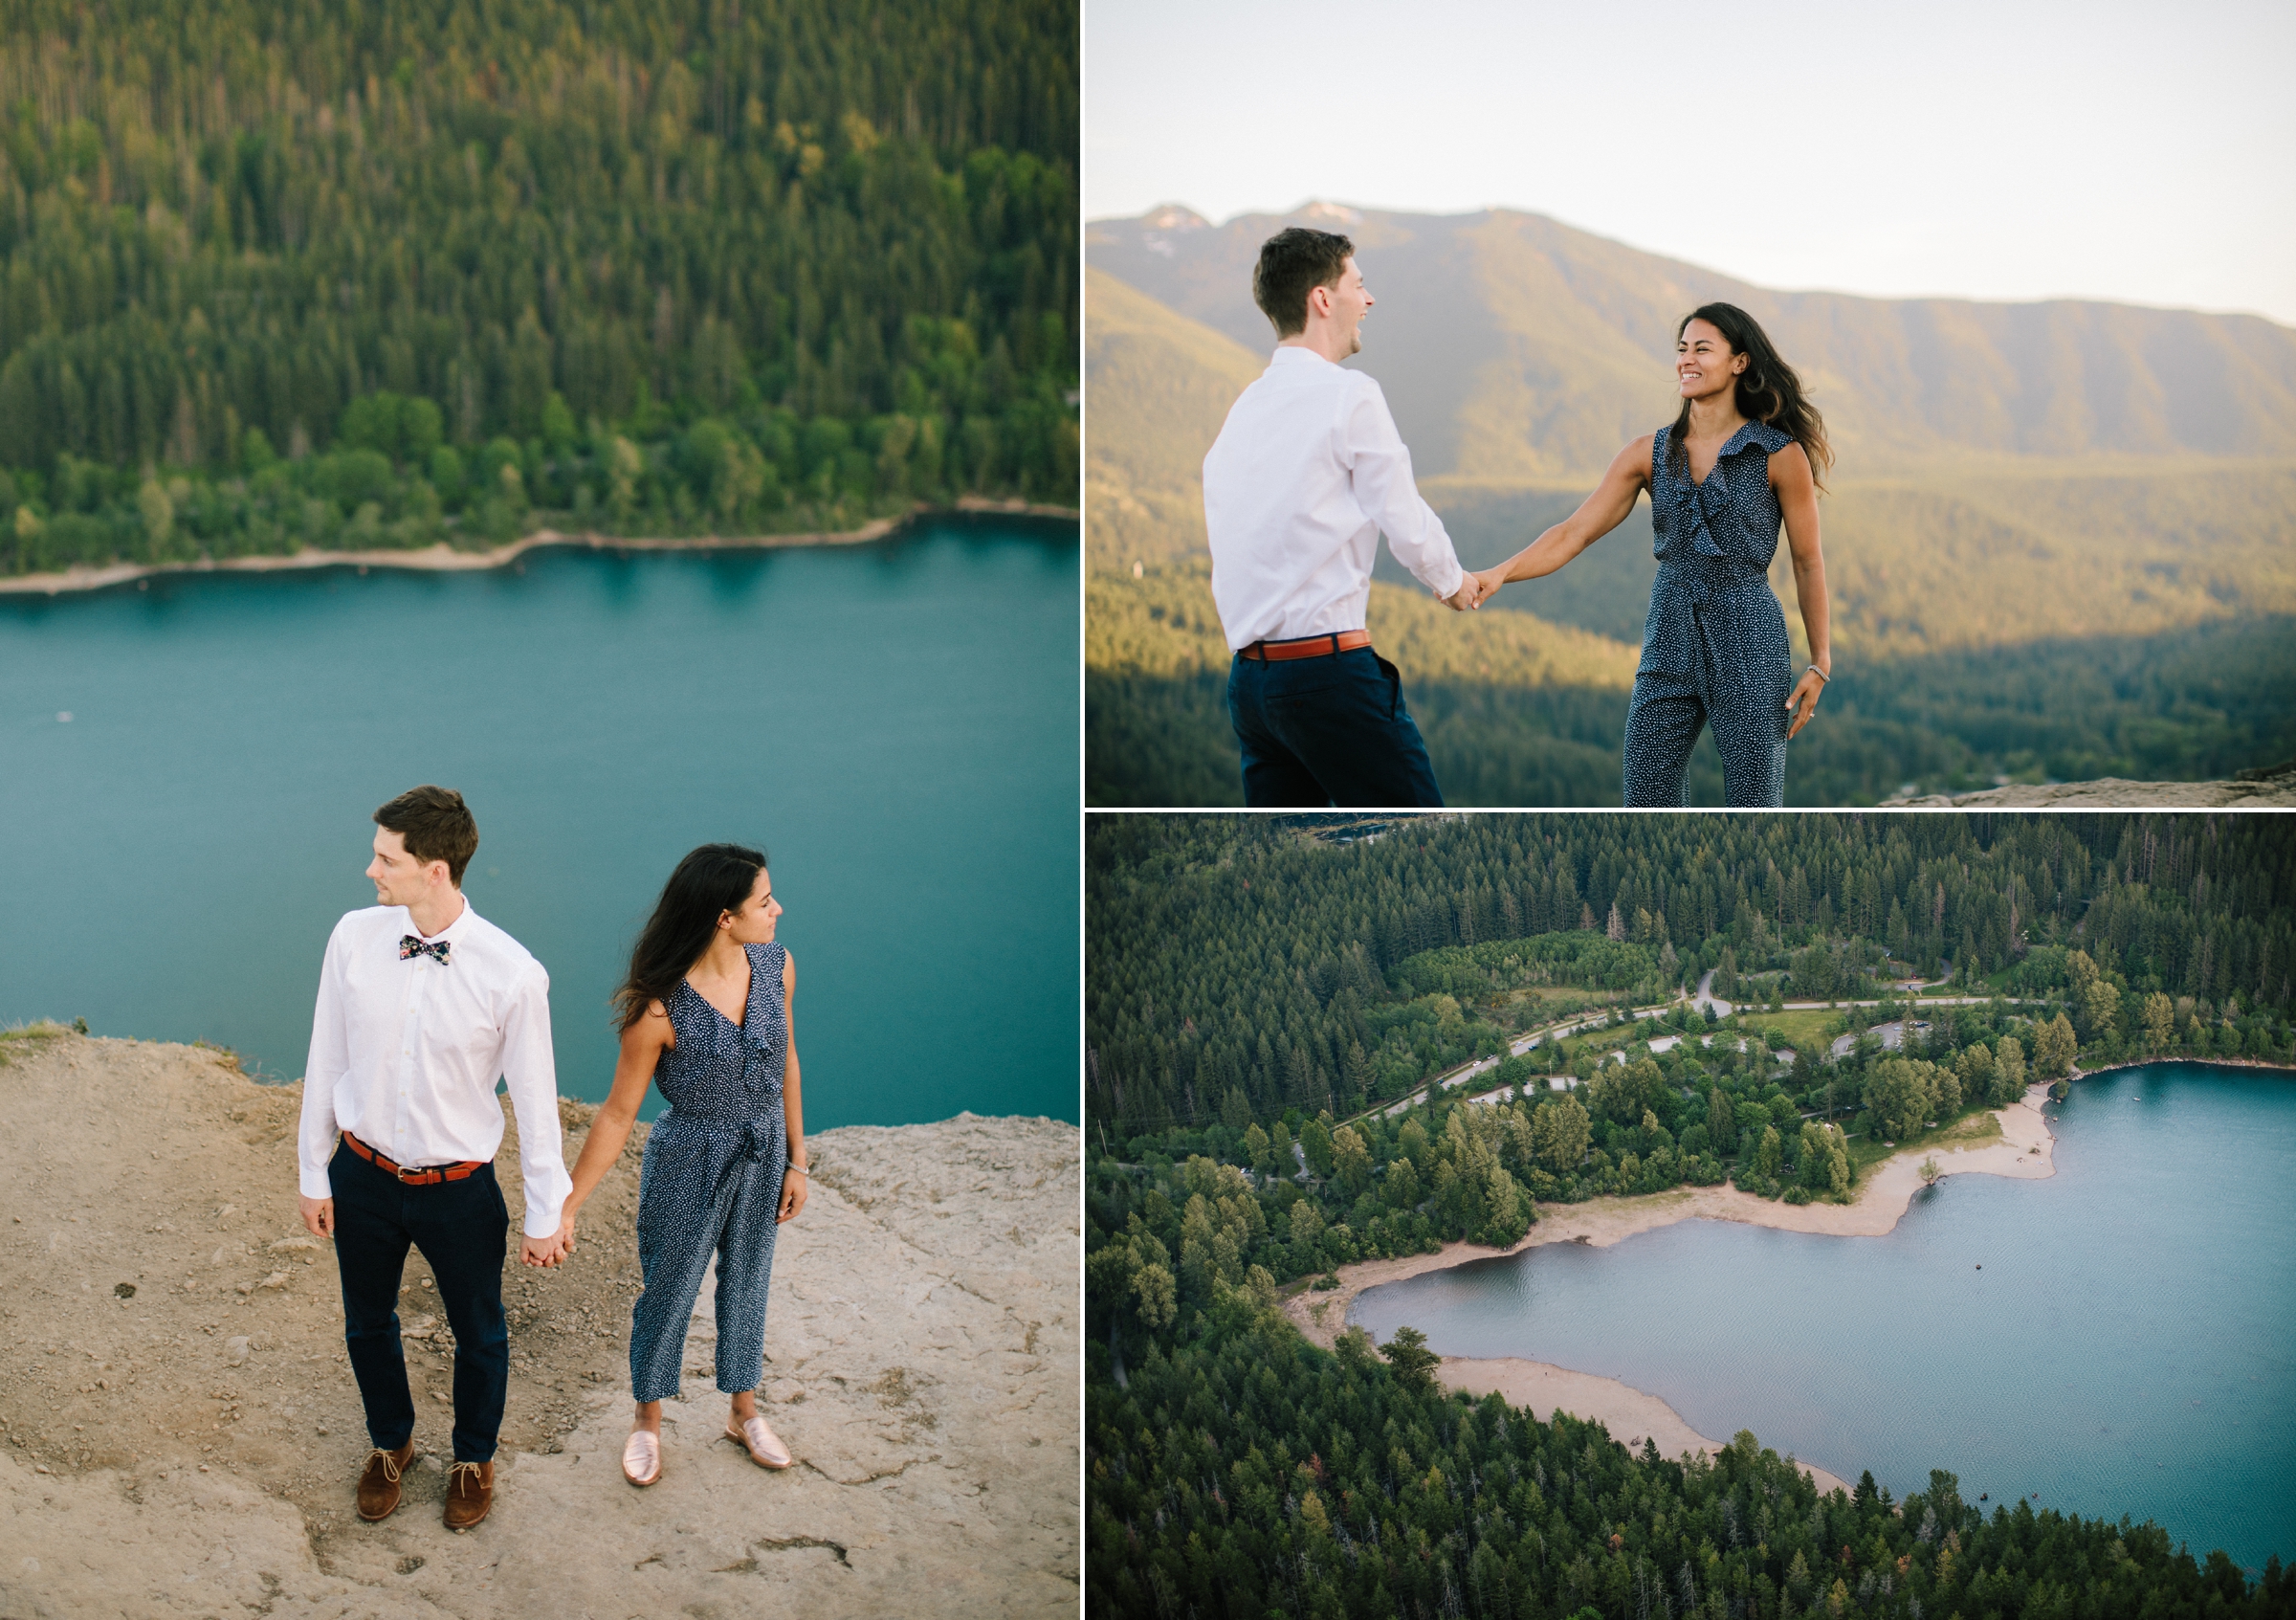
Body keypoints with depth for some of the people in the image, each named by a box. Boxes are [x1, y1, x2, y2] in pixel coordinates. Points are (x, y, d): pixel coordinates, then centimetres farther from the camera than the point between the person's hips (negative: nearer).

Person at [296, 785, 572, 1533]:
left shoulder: (512, 973, -22)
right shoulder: (354, 939, -13)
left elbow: (535, 1098, -11)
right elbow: (325, 1061, -1)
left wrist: (545, 1215, -3)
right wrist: (314, 1175, 5)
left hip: (459, 1190, -2)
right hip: (363, 1177, 2)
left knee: (478, 1335, 19)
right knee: (367, 1323, 23)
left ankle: (473, 1458, 48)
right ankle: (389, 1443, 52)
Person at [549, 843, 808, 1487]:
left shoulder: (777, 967, -12)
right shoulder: (662, 1007, -27)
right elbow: (617, 1113, -17)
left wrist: (796, 1162, 8)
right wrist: (566, 1208, -16)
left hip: (763, 1156, 5)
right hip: (688, 1164, -4)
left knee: (747, 1283, 23)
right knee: (670, 1290, 14)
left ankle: (744, 1412, 45)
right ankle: (649, 1422, 39)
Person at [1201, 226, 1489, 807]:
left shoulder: (1240, 409, 13)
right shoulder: (1351, 394, -8)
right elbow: (1407, 524, -3)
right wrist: (1454, 583, 17)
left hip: (1246, 672, 8)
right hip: (1328, 670, -8)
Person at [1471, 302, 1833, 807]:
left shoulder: (1780, 455, -3)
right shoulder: (1651, 453, 7)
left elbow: (1808, 562, 2)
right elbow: (1576, 531, 0)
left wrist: (1820, 664, 1)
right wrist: (1499, 573, -15)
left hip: (1748, 640, -4)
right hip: (1669, 641, 4)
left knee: (1753, 806, 0)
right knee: (1646, 805, 2)